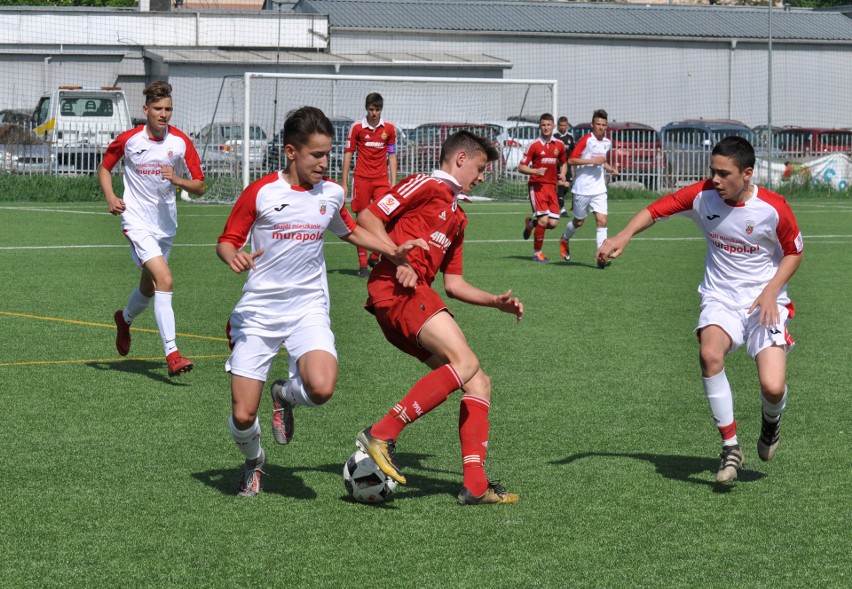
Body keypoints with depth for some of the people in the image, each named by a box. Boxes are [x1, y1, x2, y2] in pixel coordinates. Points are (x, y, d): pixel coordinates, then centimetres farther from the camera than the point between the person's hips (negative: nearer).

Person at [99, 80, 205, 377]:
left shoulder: (181, 143, -3)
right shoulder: (128, 140, -7)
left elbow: (199, 186, 0)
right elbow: (104, 167, 11)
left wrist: (176, 179, -20)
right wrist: (111, 197, -6)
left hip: (166, 224, 4)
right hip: (137, 221, -4)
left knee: (149, 288, 18)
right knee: (164, 279, -22)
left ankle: (124, 319, 53)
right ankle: (172, 354, -24)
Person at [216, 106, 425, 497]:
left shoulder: (332, 194, 6)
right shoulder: (260, 192, -5)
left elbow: (351, 232, 26)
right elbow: (226, 241, 0)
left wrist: (394, 251, 11)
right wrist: (234, 257, -23)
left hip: (308, 309, 2)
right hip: (258, 311, -2)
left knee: (321, 388, -28)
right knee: (242, 416, -6)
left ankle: (286, 394, 9)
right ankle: (253, 461, 31)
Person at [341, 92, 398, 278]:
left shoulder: (389, 128, 4)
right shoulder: (356, 127, 0)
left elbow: (392, 156, 9)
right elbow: (348, 154, 3)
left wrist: (393, 183, 4)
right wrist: (344, 183, 0)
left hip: (382, 180, 1)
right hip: (361, 179, -1)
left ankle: (375, 257, 9)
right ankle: (362, 264, 5)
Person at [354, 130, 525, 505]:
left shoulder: (457, 218, 30)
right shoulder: (425, 186, 4)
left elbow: (453, 283, 29)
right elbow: (367, 217, -5)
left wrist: (497, 302, 18)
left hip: (415, 298, 10)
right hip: (397, 288, -10)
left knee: (479, 383, 4)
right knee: (465, 363, -25)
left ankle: (475, 484, -5)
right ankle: (382, 434, -28)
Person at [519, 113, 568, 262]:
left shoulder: (559, 145, 9)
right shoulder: (534, 145, -3)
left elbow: (563, 163, 25)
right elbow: (521, 167, -3)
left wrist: (562, 175, 5)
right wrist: (535, 171, -20)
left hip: (551, 186, 4)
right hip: (537, 186, -4)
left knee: (553, 223, -4)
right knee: (544, 219, -15)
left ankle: (531, 222, 29)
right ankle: (537, 252, 3)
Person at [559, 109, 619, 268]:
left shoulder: (607, 143, 9)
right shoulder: (586, 140, -11)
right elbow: (571, 160, -15)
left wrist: (611, 169, 6)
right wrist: (592, 161, -22)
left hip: (599, 189, 4)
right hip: (582, 188, -4)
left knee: (602, 221, -10)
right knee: (579, 222, 11)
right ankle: (564, 240, 42)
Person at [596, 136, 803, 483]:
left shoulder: (773, 208, -12)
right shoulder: (702, 195, -8)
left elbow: (794, 252, 2)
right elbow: (655, 210, -4)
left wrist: (771, 292, -11)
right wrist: (623, 237, -23)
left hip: (764, 302, -1)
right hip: (720, 299, 1)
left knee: (772, 387, -18)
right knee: (710, 353, -32)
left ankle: (771, 421, 23)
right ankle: (730, 446, -17)